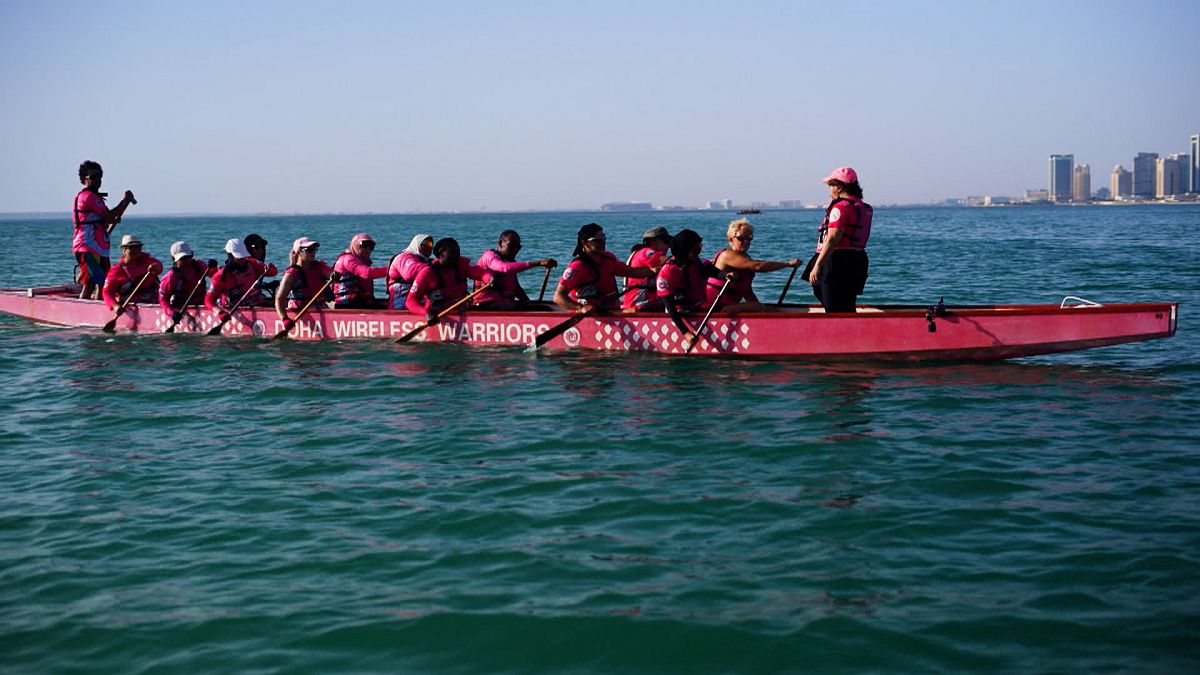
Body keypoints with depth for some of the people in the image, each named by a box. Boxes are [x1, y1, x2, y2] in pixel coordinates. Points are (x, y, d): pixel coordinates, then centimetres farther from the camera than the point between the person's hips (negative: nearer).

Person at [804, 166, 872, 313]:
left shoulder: (840, 207, -14)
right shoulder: (863, 207, 15)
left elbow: (832, 240, -21)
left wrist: (817, 266, -22)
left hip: (838, 261, -9)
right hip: (857, 261, 9)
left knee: (835, 311, -5)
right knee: (847, 310, 19)